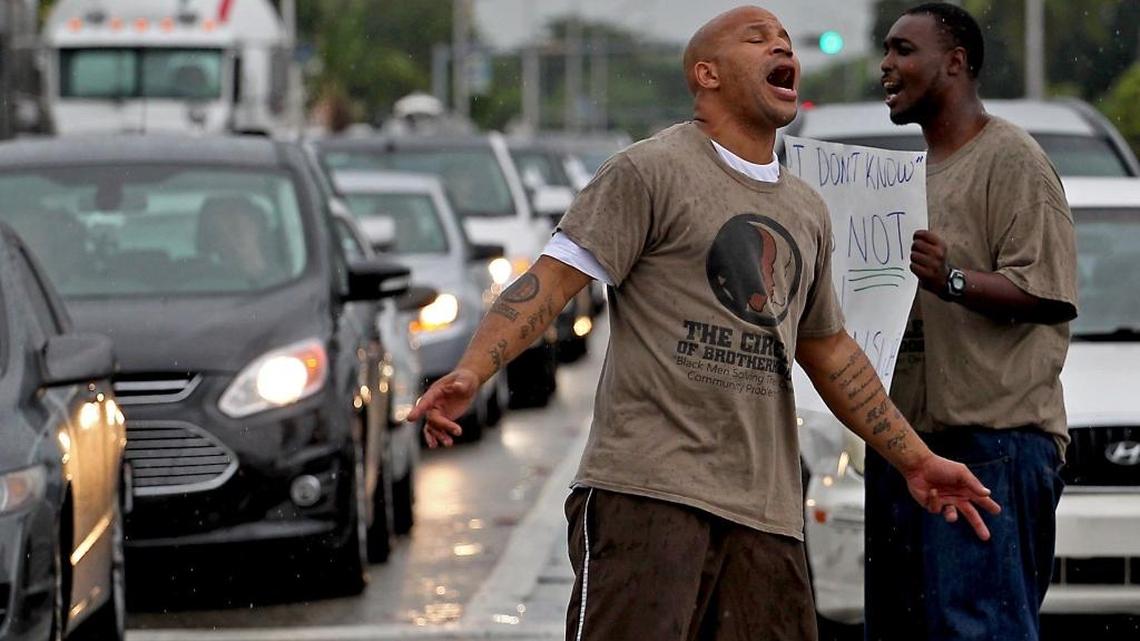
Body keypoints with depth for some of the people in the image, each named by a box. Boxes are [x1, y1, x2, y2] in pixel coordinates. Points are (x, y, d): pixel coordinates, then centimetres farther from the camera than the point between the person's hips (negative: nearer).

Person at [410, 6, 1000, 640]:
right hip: (647, 490, -6)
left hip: (767, 510, 6)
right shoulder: (653, 171, 0)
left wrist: (917, 459, 32)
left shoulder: (808, 211, 21)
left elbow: (830, 352, 31)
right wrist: (470, 373, -21)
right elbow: (554, 278, -7)